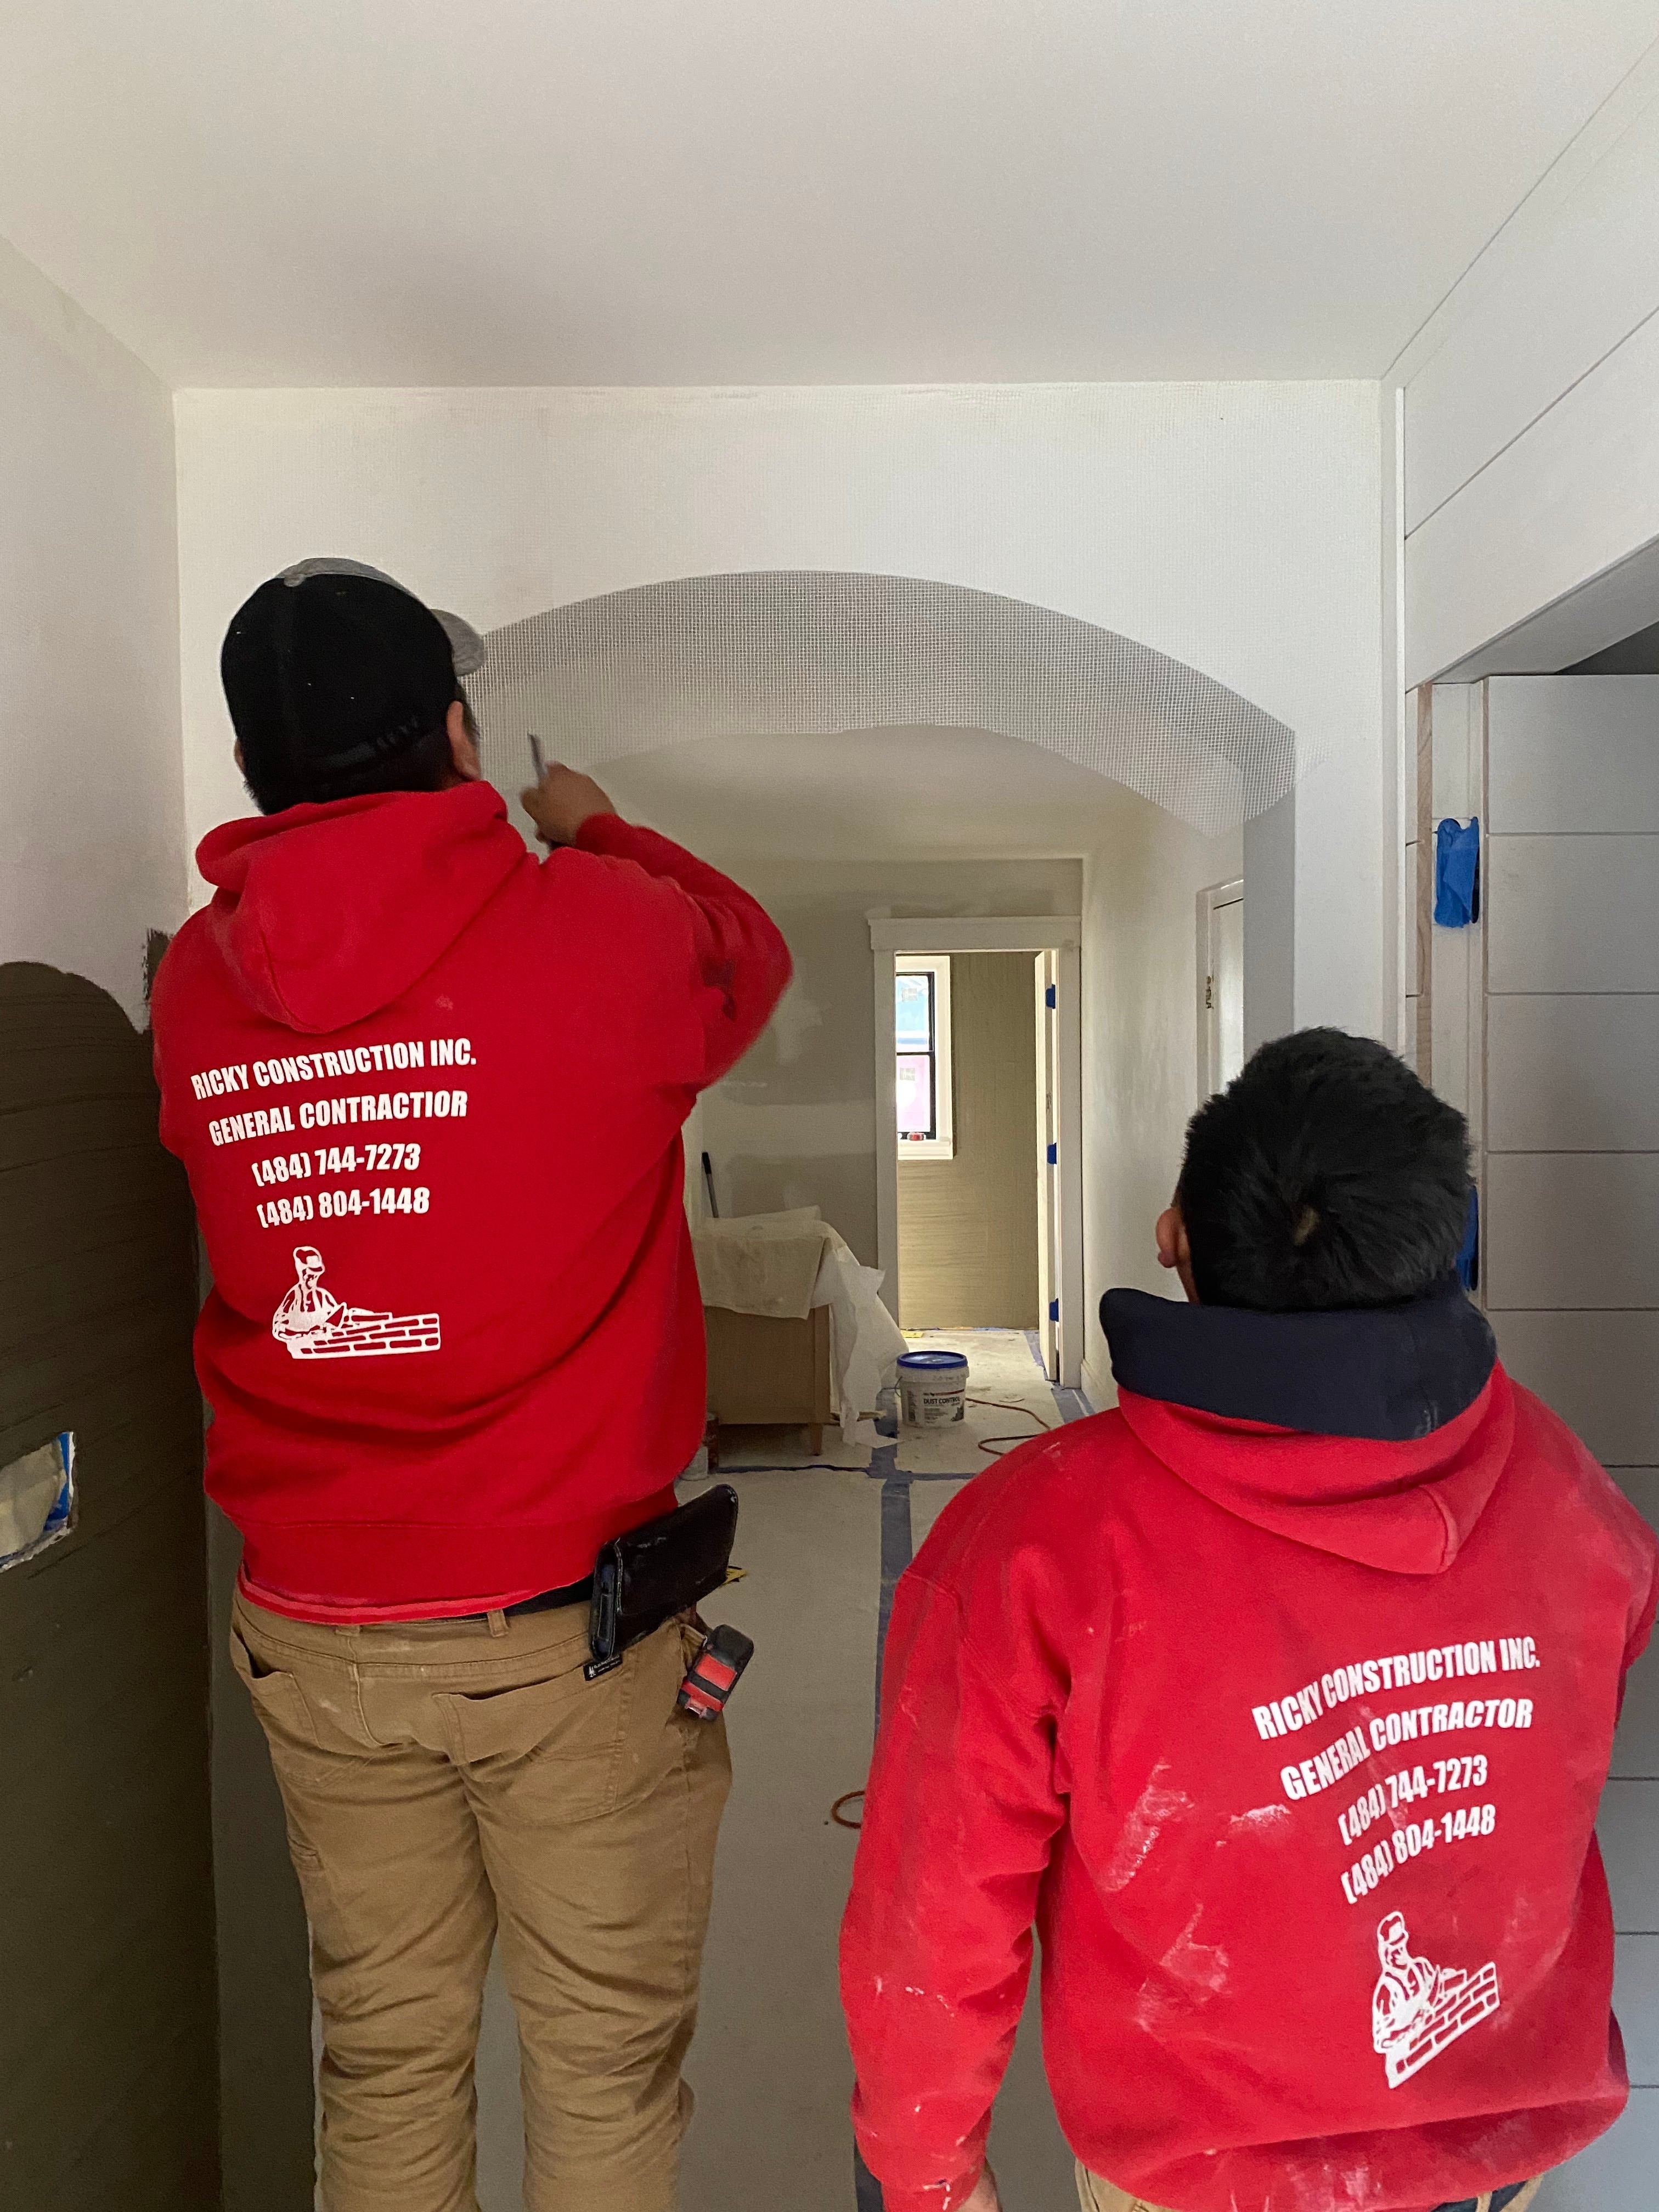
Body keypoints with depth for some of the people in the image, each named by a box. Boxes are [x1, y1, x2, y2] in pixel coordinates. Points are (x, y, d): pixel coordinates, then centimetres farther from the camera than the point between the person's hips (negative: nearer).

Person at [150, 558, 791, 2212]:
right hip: (565, 1624, -4)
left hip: (309, 1629, 5)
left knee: (383, 2046, 20)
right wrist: (587, 830, 25)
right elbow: (748, 956, 8)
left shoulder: (198, 983, -1)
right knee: (604, 2055, 13)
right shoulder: (597, 935, -12)